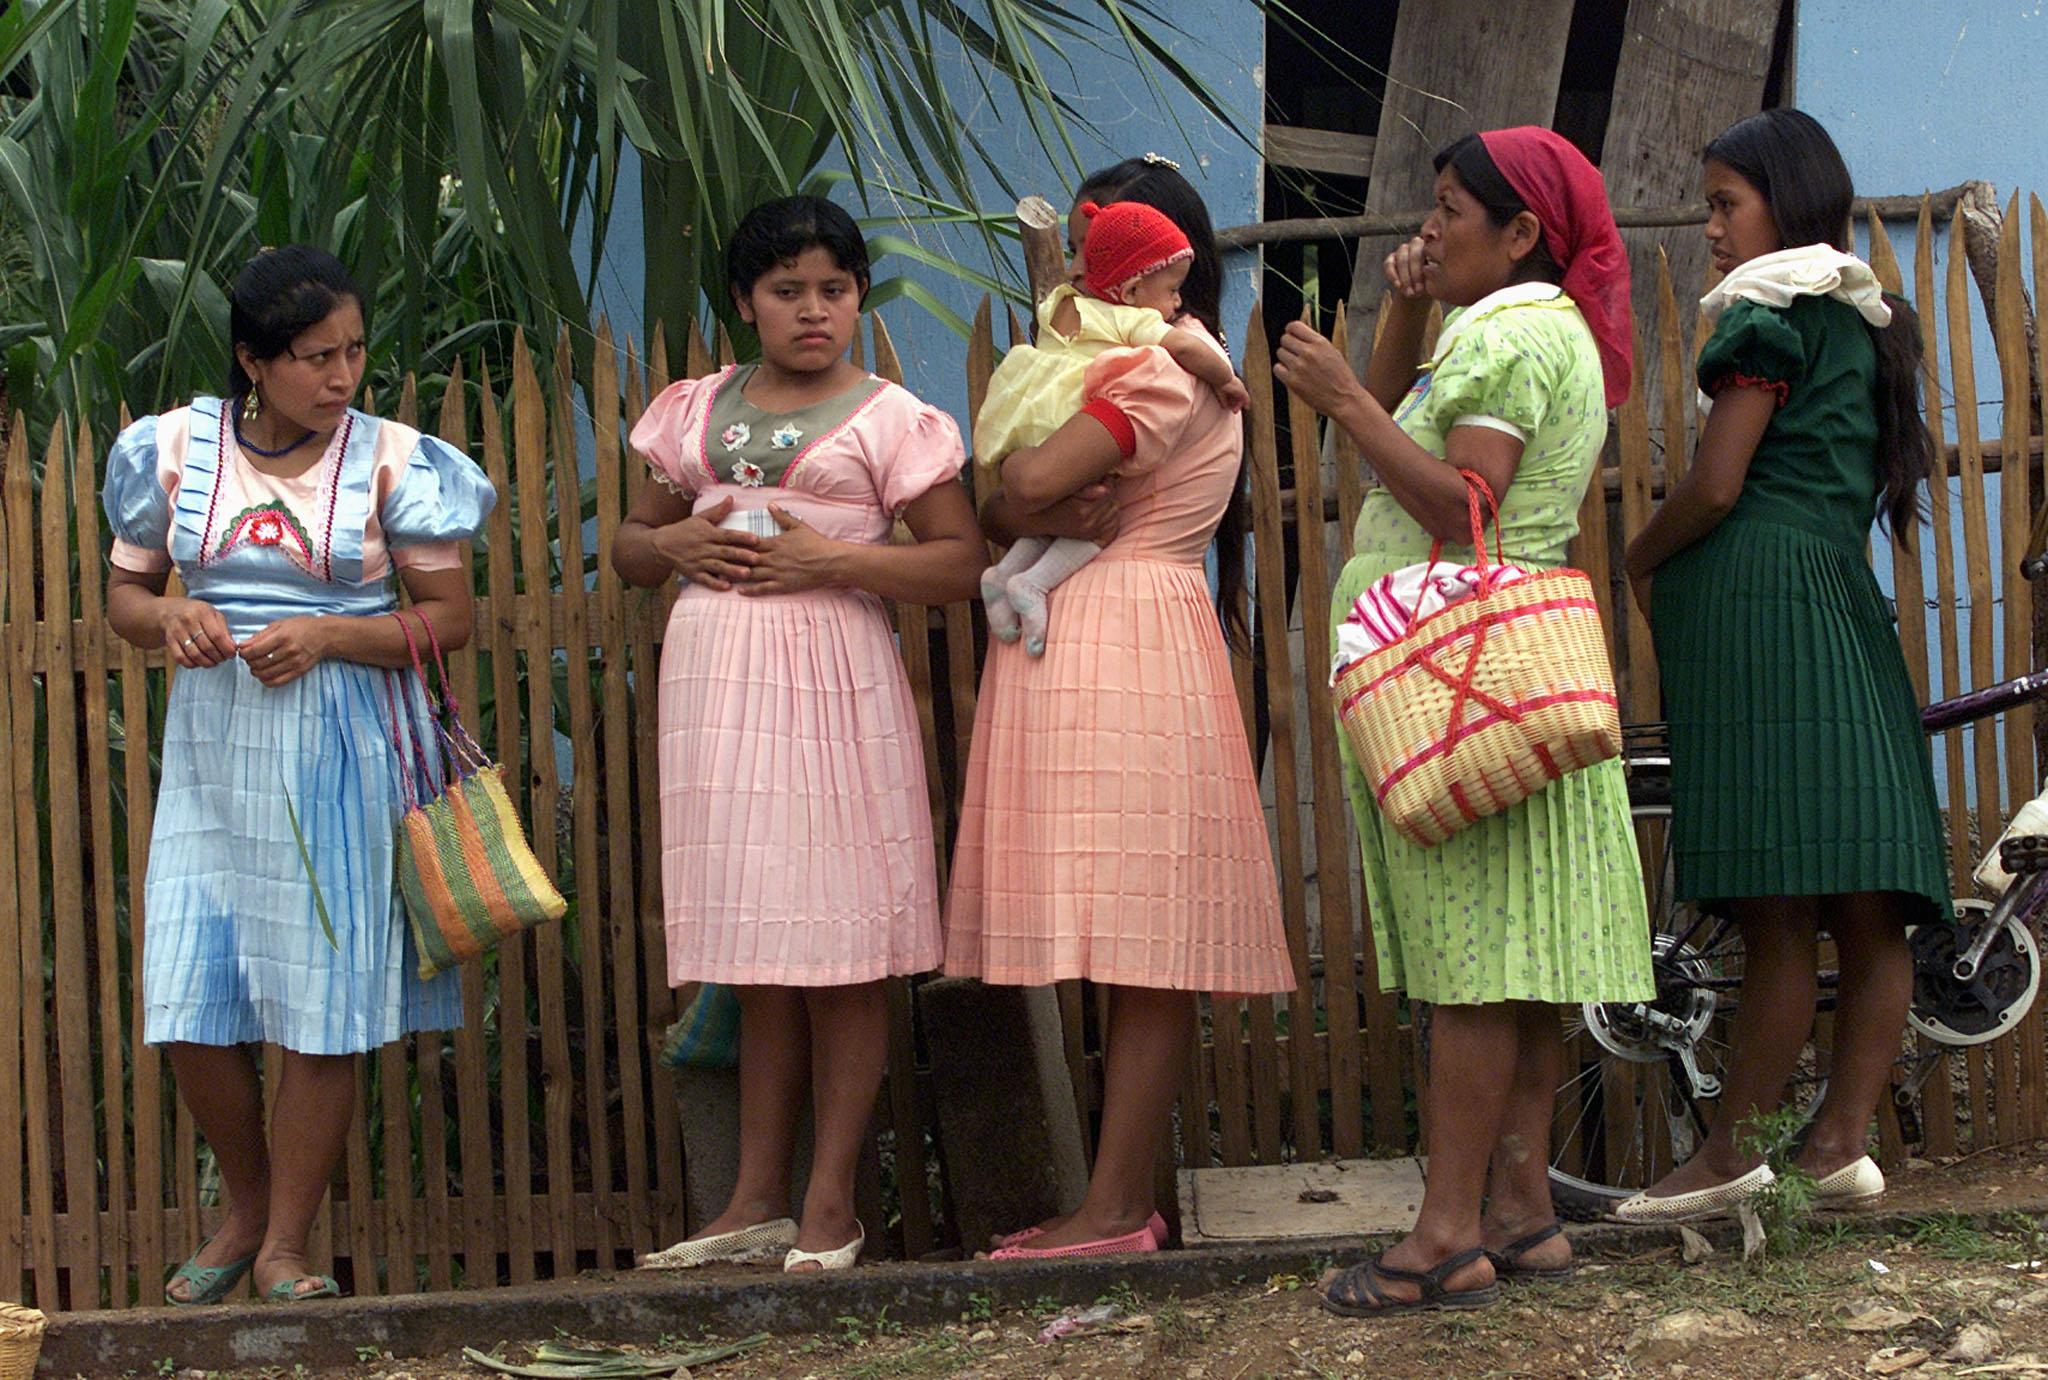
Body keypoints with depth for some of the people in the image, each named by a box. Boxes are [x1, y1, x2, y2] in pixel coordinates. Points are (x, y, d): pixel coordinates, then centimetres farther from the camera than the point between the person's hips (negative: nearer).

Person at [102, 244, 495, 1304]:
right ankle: (248, 1208, 24)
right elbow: (124, 591, 12)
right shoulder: (177, 448, 3)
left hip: (341, 751, -2)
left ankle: (286, 1245, 10)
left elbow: (449, 616, -1)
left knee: (323, 1004, -3)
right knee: (187, 1007, 1)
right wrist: (169, 619, -11)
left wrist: (328, 635, -16)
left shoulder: (390, 459, -3)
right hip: (213, 749, 2)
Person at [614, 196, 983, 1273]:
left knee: (840, 957, -3)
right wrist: (678, 544, -3)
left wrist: (829, 559, -14)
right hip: (714, 676, 4)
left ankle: (831, 1202, 3)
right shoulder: (696, 411, 14)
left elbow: (962, 562, -4)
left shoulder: (887, 417, 1)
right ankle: (756, 1203, 12)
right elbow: (628, 544, 20)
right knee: (759, 959, 8)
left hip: (832, 674, -4)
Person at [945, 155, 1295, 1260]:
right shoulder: (1138, 359, 24)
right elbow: (1024, 481, 16)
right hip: (1076, 652, 10)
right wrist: (1052, 515, -4)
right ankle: (1124, 1199, 7)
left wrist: (1018, 511, 3)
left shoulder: (1167, 363, -9)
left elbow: (1026, 484, -18)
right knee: (1136, 956, 7)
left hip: (1128, 649, -10)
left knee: (1143, 950, -10)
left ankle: (1115, 1209, -11)